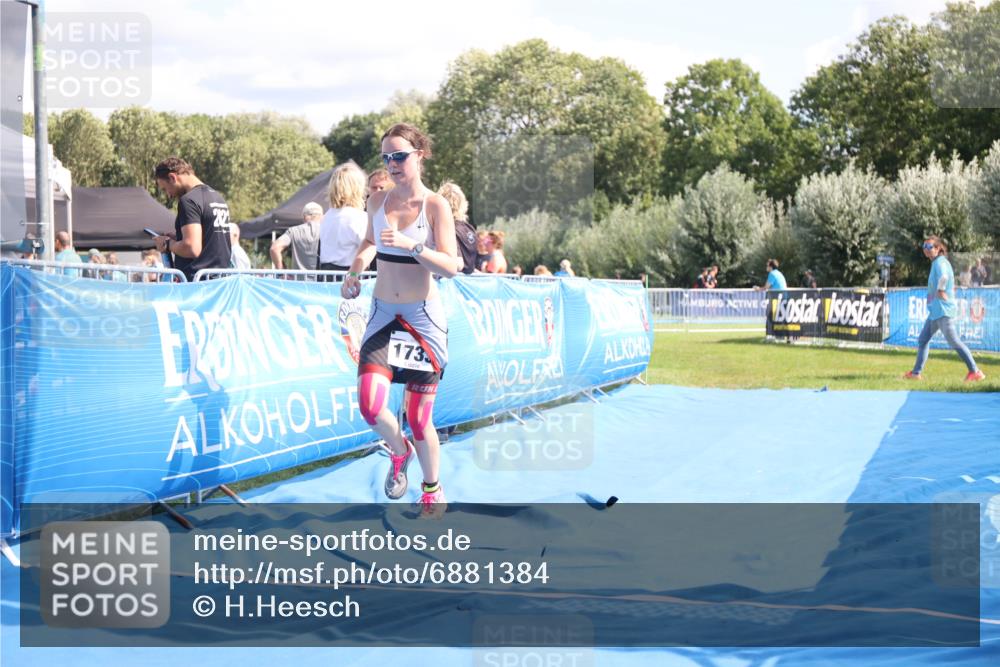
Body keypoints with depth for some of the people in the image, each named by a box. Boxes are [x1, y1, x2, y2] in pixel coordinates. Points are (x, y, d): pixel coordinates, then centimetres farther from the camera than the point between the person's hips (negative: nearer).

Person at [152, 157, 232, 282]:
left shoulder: (189, 200, -11)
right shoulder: (218, 198, 16)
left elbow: (192, 249, -21)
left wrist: (167, 244, -3)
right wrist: (177, 238, 18)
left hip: (195, 281, -9)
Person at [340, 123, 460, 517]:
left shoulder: (435, 205, -10)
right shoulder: (378, 201, 4)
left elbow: (452, 267, -16)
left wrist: (412, 246, -30)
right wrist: (356, 270, 4)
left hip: (423, 318, -4)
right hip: (383, 314, 4)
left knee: (419, 419, 1)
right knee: (369, 404, -16)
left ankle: (433, 489, 27)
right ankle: (399, 453, 17)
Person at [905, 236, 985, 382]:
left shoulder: (940, 262, -14)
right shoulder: (936, 262, 17)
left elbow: (943, 277, -36)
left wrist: (940, 291, -23)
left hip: (943, 310, -11)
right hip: (935, 311, 11)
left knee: (954, 341, -10)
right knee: (922, 340, 13)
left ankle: (975, 372, -9)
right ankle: (916, 373, 18)